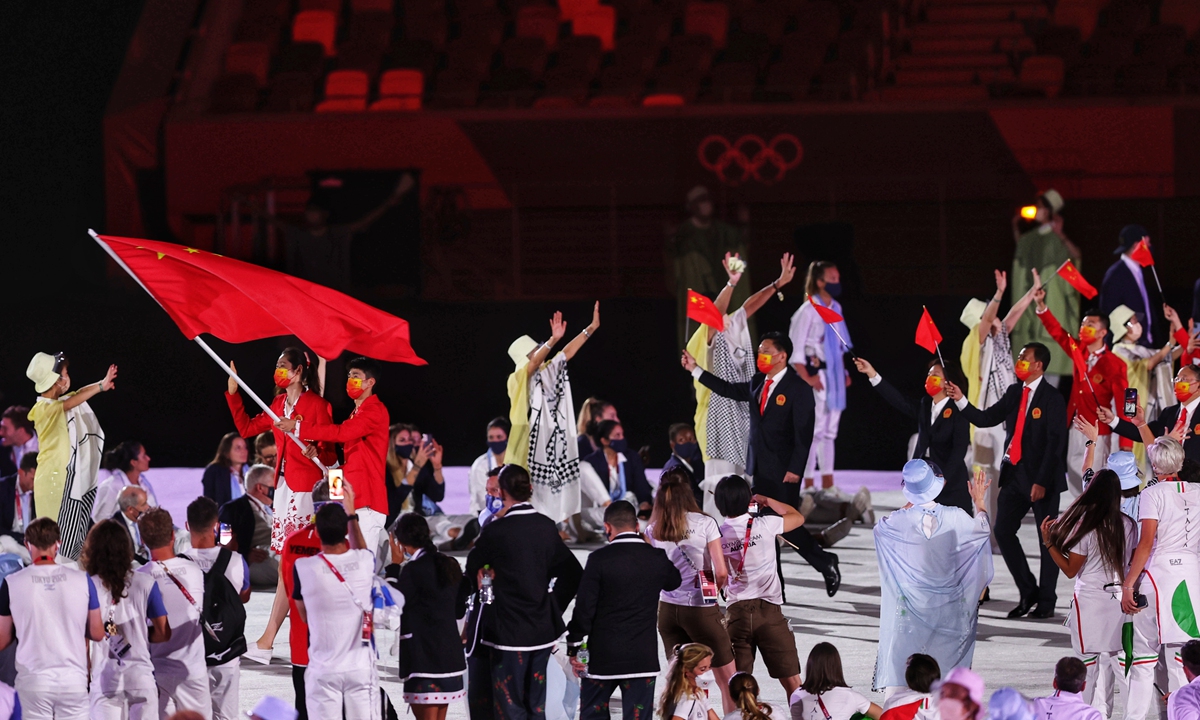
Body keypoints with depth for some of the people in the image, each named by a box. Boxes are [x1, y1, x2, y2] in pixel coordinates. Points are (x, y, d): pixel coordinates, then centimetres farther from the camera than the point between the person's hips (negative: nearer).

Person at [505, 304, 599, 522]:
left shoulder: (544, 376, 12)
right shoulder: (518, 380, -8)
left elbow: (567, 353, 14)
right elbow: (535, 362, -26)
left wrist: (592, 328, 11)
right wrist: (553, 340, -41)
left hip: (548, 447, 7)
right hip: (526, 448, -7)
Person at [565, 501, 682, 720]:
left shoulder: (599, 559, -12)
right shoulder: (657, 559, -1)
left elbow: (584, 607, -10)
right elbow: (673, 582, 22)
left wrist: (574, 647, 0)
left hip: (602, 655, -2)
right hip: (643, 657, 2)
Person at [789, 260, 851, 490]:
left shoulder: (835, 308, 11)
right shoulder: (808, 311, -12)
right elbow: (794, 348, -14)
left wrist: (844, 372, 12)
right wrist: (807, 378, -17)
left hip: (835, 376, 8)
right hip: (817, 378, -8)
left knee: (830, 430, 11)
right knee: (813, 430, -7)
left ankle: (828, 484, 16)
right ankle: (808, 485, -4)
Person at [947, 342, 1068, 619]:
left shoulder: (1052, 399, -10)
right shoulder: (1014, 392, 10)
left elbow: (1055, 443, -14)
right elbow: (987, 419, 10)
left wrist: (1041, 481, -18)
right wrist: (961, 401, -3)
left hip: (1042, 477, -7)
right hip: (1014, 473, 7)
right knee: (1003, 531, 2)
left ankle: (1046, 601, 9)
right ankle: (1028, 591, 15)